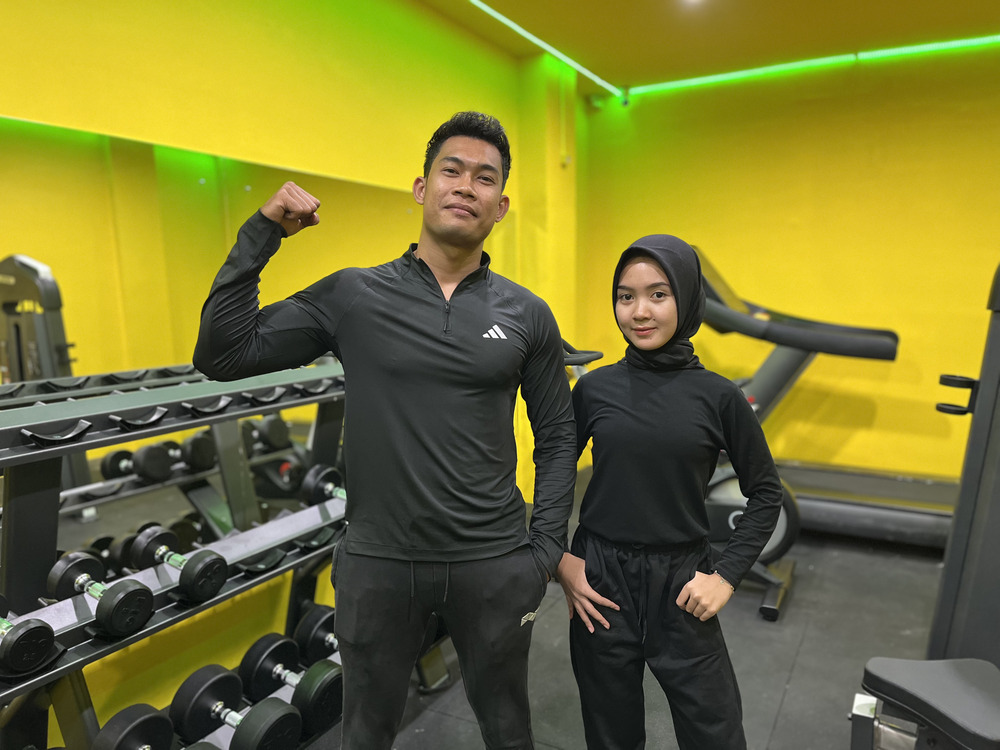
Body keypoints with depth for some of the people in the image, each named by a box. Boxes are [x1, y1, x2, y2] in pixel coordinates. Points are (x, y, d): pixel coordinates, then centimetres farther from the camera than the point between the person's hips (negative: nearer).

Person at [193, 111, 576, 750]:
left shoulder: (527, 315, -2)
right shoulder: (354, 297, -5)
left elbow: (557, 437, 4)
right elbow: (222, 354, -6)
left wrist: (547, 548, -1)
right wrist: (262, 234, -11)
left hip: (493, 563, 1)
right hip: (379, 561, 0)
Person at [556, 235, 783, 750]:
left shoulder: (718, 397, -6)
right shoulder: (593, 388, -4)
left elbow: (765, 494, 4)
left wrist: (726, 575, -4)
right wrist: (560, 560, -1)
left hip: (681, 587, 0)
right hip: (600, 583, 1)